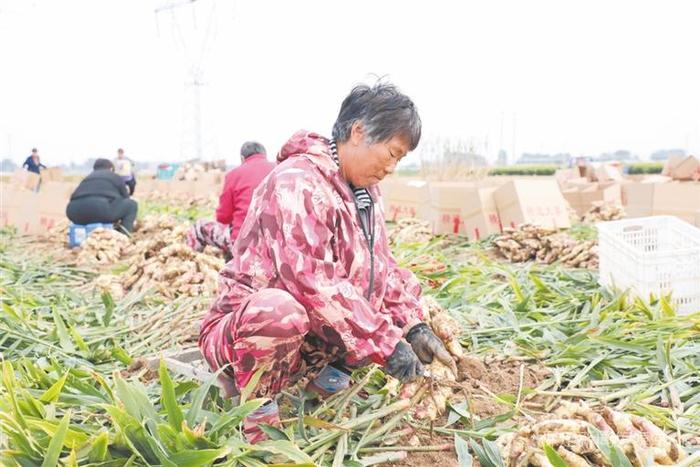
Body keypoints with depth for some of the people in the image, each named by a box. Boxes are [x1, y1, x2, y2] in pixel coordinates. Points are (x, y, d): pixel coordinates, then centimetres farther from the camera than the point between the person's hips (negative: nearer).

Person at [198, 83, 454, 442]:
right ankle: (256, 406, -13)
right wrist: (386, 343, -28)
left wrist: (413, 326, -6)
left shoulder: (364, 190, 5)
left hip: (313, 328, 8)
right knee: (282, 309, -42)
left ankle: (334, 373, 7)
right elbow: (314, 282, -32)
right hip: (244, 329, -8)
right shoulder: (297, 183, -24)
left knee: (406, 287, 2)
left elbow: (381, 267, 7)